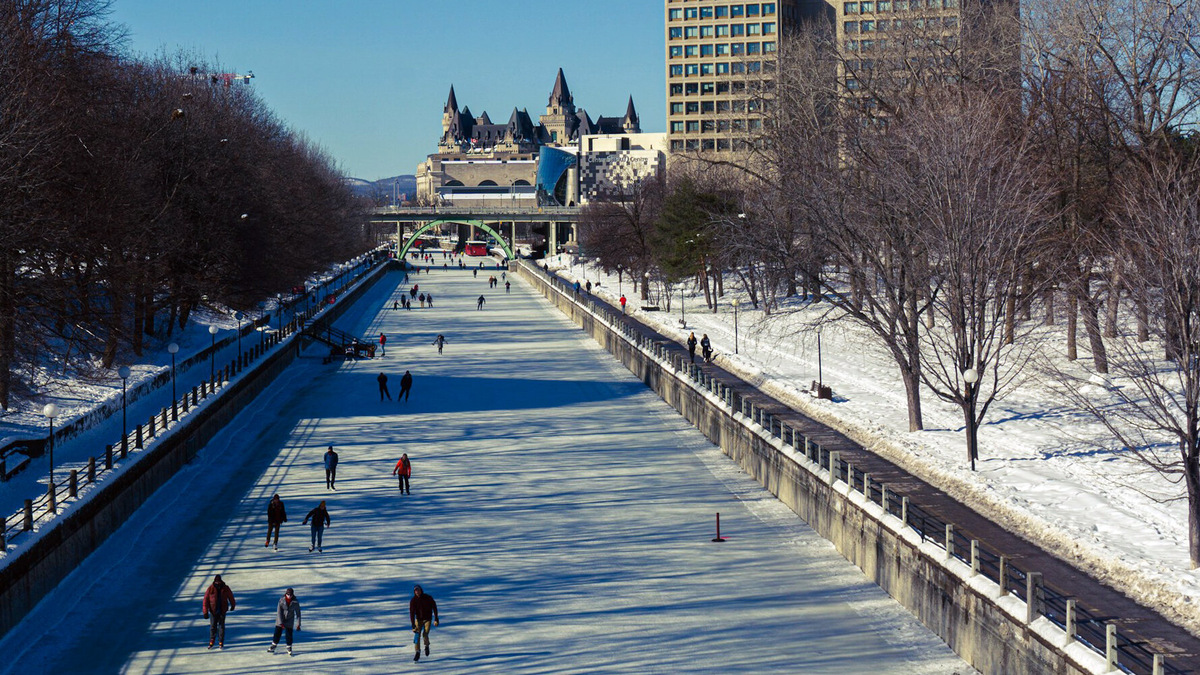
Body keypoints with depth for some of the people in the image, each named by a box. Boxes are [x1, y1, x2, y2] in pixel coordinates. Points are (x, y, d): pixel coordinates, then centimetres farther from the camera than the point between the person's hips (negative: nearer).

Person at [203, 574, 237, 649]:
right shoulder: (210, 589, -9)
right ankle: (211, 642, 22)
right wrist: (205, 612, -11)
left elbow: (231, 597, 13)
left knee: (221, 627, 3)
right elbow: (205, 601, -7)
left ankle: (221, 643, 11)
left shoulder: (225, 589, -5)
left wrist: (233, 605, 27)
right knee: (213, 627, 5)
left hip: (222, 611, 0)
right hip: (213, 611, 0)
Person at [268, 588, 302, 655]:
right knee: (277, 633, 3)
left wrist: (298, 624, -5)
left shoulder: (295, 602, -13)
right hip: (280, 619, 0)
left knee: (289, 635, -6)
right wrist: (281, 623, -19)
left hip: (289, 621, 0)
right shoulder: (281, 600, -16)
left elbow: (298, 613, -5)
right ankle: (273, 646, 24)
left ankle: (289, 648, 15)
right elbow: (279, 612, -15)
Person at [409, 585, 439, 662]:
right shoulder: (413, 601, -13)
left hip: (427, 619, -1)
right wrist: (413, 625, -26)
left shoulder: (428, 598, -14)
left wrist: (436, 620, -9)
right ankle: (417, 652, 4)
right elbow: (412, 613, -18)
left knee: (425, 635, -14)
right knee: (417, 635, -9)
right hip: (418, 619, 1)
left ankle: (427, 646, 18)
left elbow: (434, 608, -5)